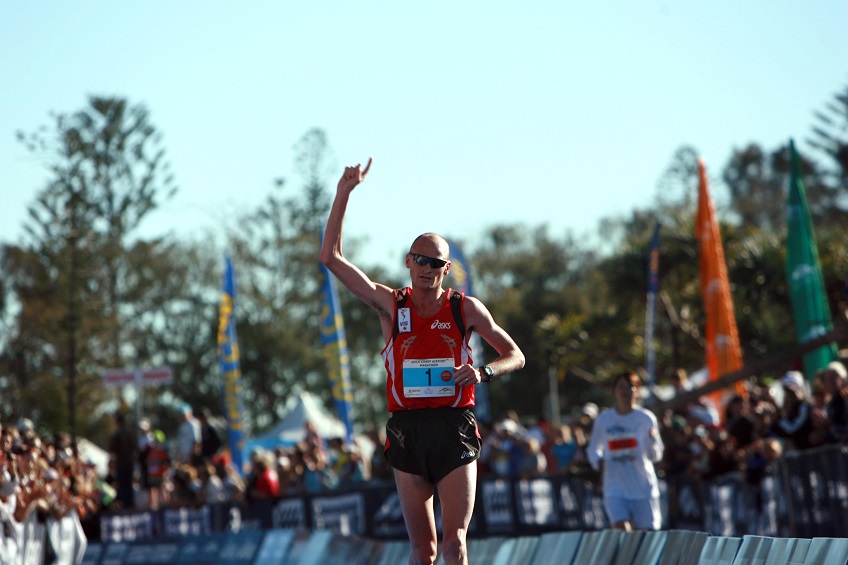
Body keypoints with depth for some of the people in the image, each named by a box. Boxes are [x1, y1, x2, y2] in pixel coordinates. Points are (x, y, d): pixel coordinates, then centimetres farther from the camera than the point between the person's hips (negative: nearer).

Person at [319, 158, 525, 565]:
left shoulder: (466, 309, 4)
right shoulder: (390, 305, 5)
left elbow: (515, 356, 11)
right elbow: (330, 257, 1)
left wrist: (483, 372, -10)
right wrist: (344, 194, -4)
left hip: (455, 431, -1)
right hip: (407, 432, 1)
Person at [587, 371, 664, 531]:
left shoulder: (646, 419, 1)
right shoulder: (603, 420, 4)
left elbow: (655, 456, 3)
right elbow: (593, 449, 17)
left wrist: (653, 440, -18)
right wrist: (597, 460, -5)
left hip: (644, 488, 0)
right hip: (615, 489, 0)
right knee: (621, 531, -19)